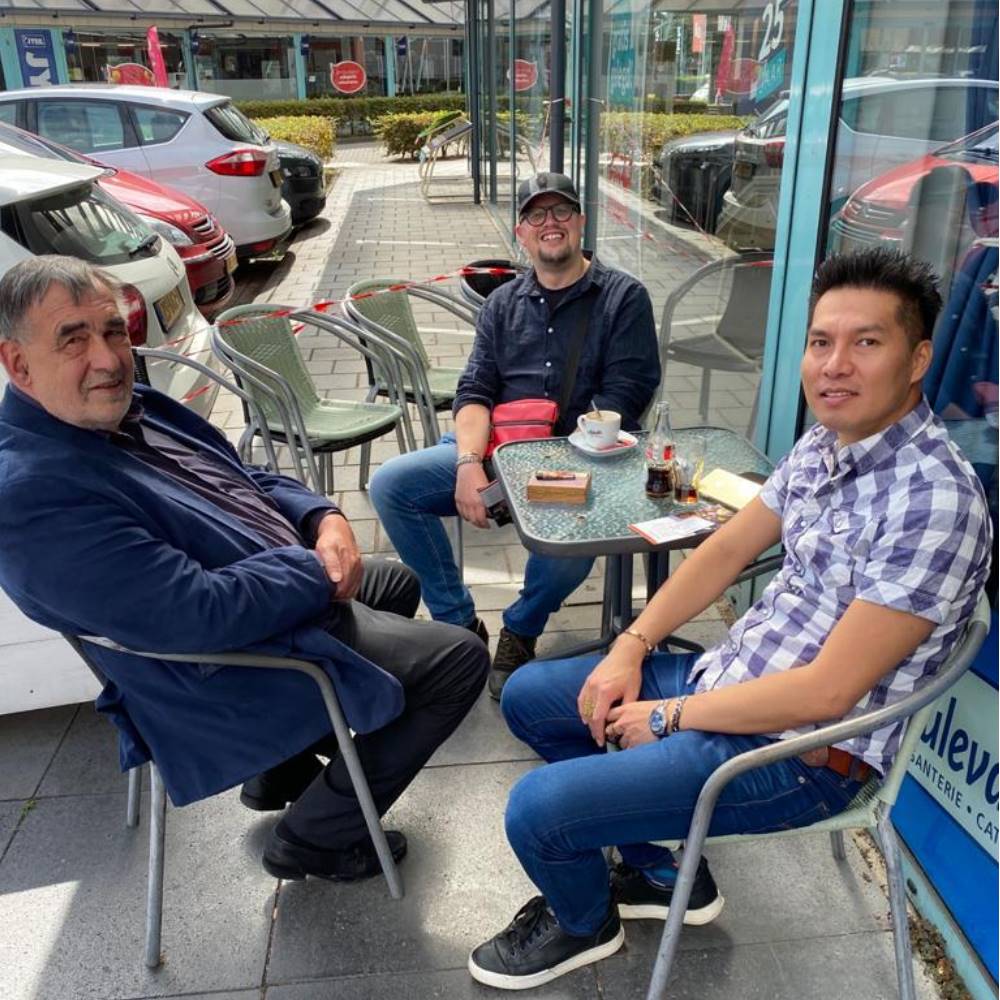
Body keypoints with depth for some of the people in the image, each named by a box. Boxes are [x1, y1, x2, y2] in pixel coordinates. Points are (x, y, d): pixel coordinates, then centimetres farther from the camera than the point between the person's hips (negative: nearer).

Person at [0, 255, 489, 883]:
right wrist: (317, 572, -20)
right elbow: (197, 615, -34)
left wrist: (323, 519, -8)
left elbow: (246, 481, 11)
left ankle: (284, 770, 30)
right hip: (237, 668, -10)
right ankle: (314, 838, 8)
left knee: (399, 584, 30)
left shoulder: (131, 409, 1)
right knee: (459, 660, -9)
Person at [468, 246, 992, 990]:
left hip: (798, 754, -9)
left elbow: (828, 691, -25)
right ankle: (658, 873, 27)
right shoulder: (826, 442, 1)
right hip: (727, 675, 9)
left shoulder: (933, 500, -25)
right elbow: (727, 549, 9)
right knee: (528, 696, 14)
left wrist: (670, 717, -15)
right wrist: (631, 648, -1)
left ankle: (584, 924, 22)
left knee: (536, 809, -16)